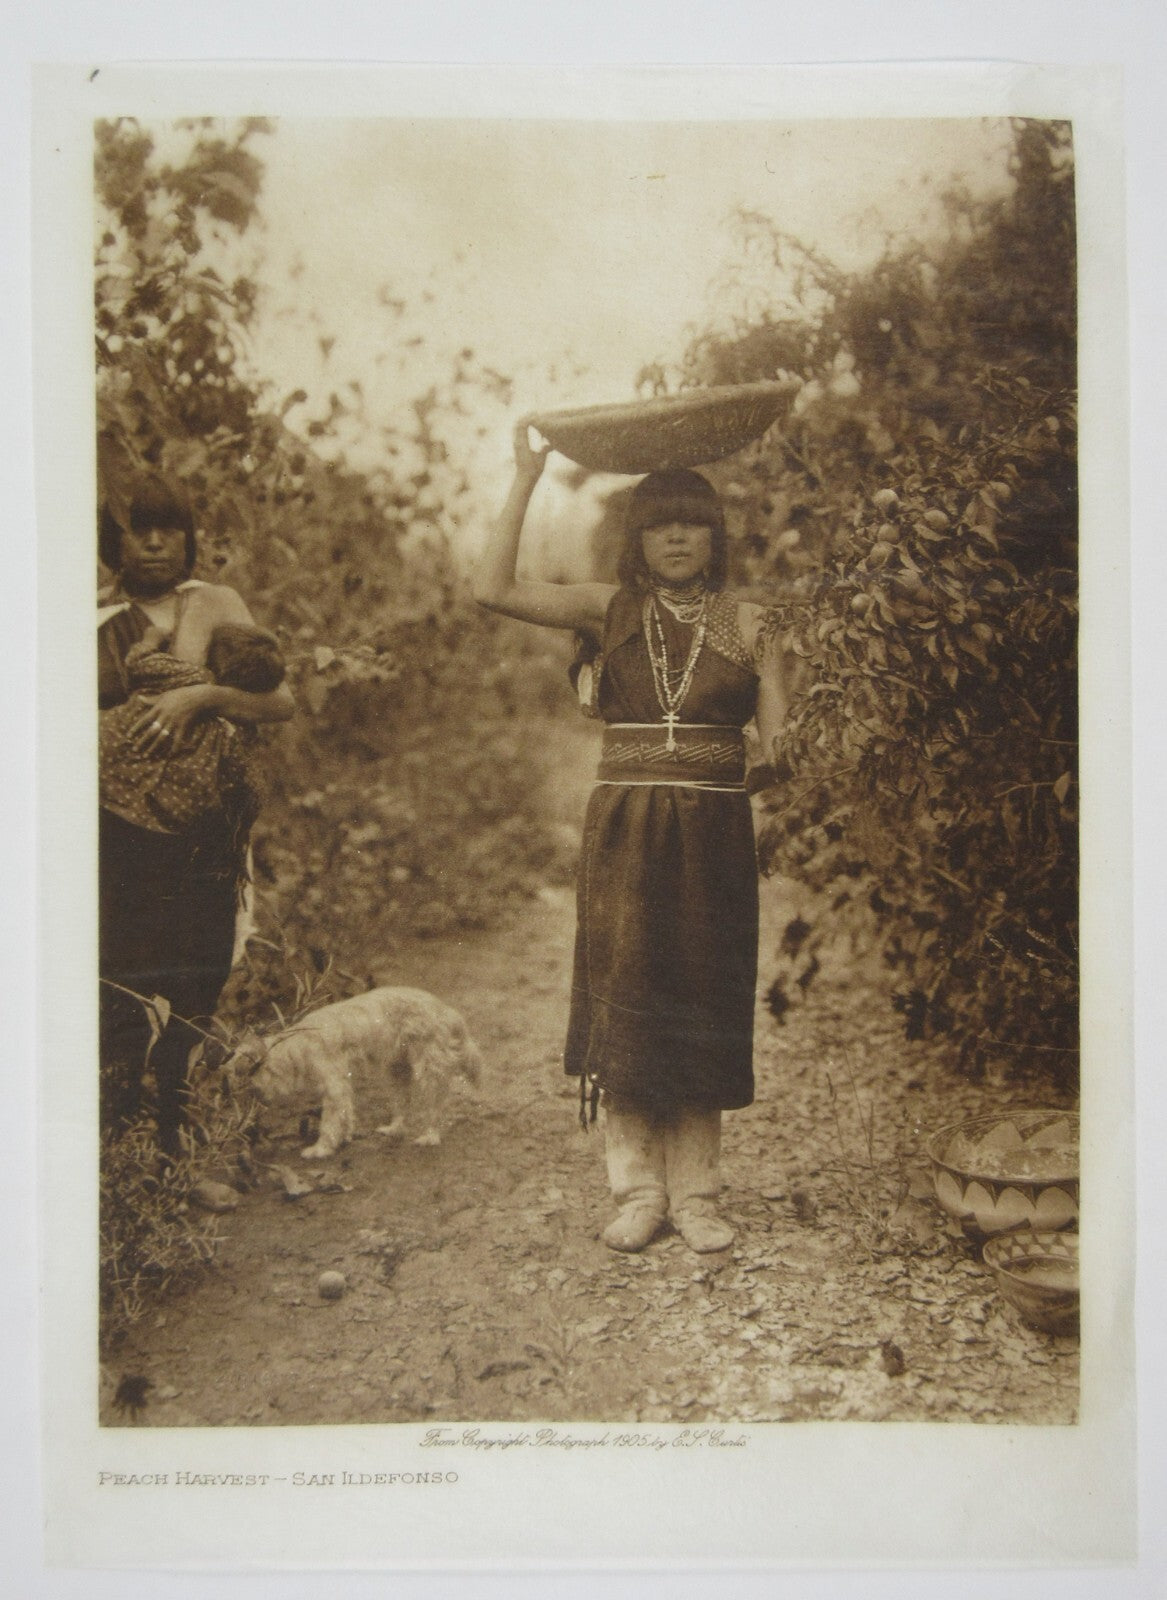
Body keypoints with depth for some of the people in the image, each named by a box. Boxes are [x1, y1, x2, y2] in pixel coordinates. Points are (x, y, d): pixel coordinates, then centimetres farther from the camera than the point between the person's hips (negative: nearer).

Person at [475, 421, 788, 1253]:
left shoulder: (748, 624, 5)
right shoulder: (611, 612, 5)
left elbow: (778, 741, 2)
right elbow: (494, 589, -7)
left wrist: (789, 755, -20)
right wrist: (526, 481, -6)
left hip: (713, 833, 0)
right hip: (625, 831, 0)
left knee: (700, 1006, 4)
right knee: (625, 1001, 0)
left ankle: (696, 1193, 15)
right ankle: (638, 1191, 13)